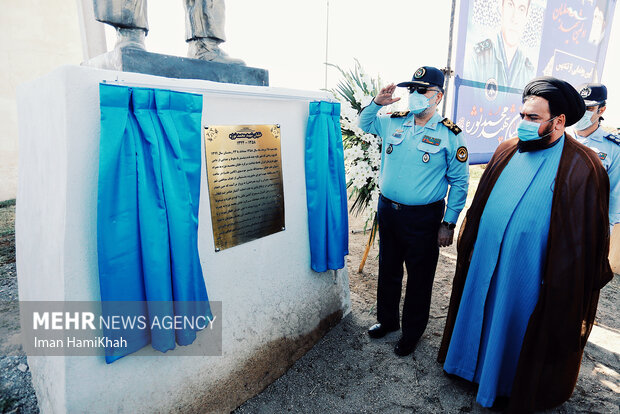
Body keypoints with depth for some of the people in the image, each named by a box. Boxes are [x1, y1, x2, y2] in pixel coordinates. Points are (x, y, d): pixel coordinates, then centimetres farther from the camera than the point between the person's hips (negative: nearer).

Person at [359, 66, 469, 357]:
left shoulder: (449, 135, -7)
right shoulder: (393, 123, 3)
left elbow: (459, 182, -4)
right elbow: (364, 123, 19)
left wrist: (448, 223, -6)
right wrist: (377, 102, -2)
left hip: (423, 218, -4)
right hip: (387, 210, 4)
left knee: (419, 278, 10)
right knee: (388, 270, 18)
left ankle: (411, 333, 32)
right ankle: (387, 320, 41)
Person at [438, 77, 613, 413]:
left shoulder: (582, 169, -14)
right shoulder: (506, 152, 3)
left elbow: (584, 237, -12)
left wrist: (562, 290, -10)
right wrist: (468, 246, 12)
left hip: (528, 279, -5)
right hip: (483, 268, 5)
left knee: (516, 335, 15)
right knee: (480, 321, 22)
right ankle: (475, 365, 48)